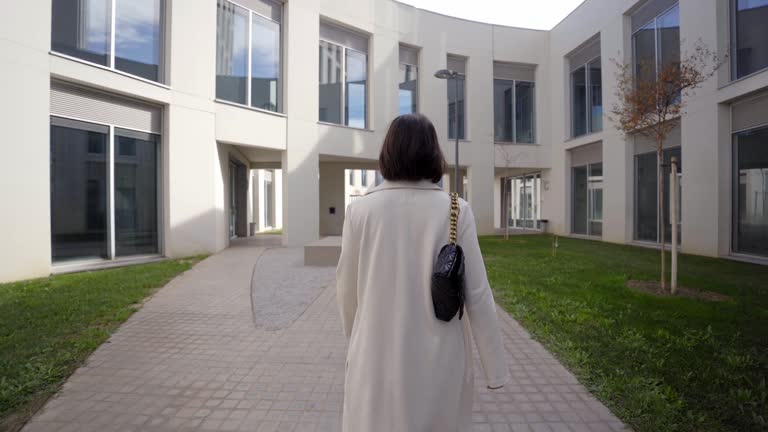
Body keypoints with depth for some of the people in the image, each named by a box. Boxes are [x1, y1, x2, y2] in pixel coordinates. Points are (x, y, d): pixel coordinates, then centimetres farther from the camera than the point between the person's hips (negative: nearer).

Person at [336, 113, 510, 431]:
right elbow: (477, 294, -8)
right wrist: (496, 367, 3)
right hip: (440, 358, 0)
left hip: (379, 357, 0)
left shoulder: (360, 210, -9)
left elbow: (347, 290, 0)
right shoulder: (456, 211, -10)